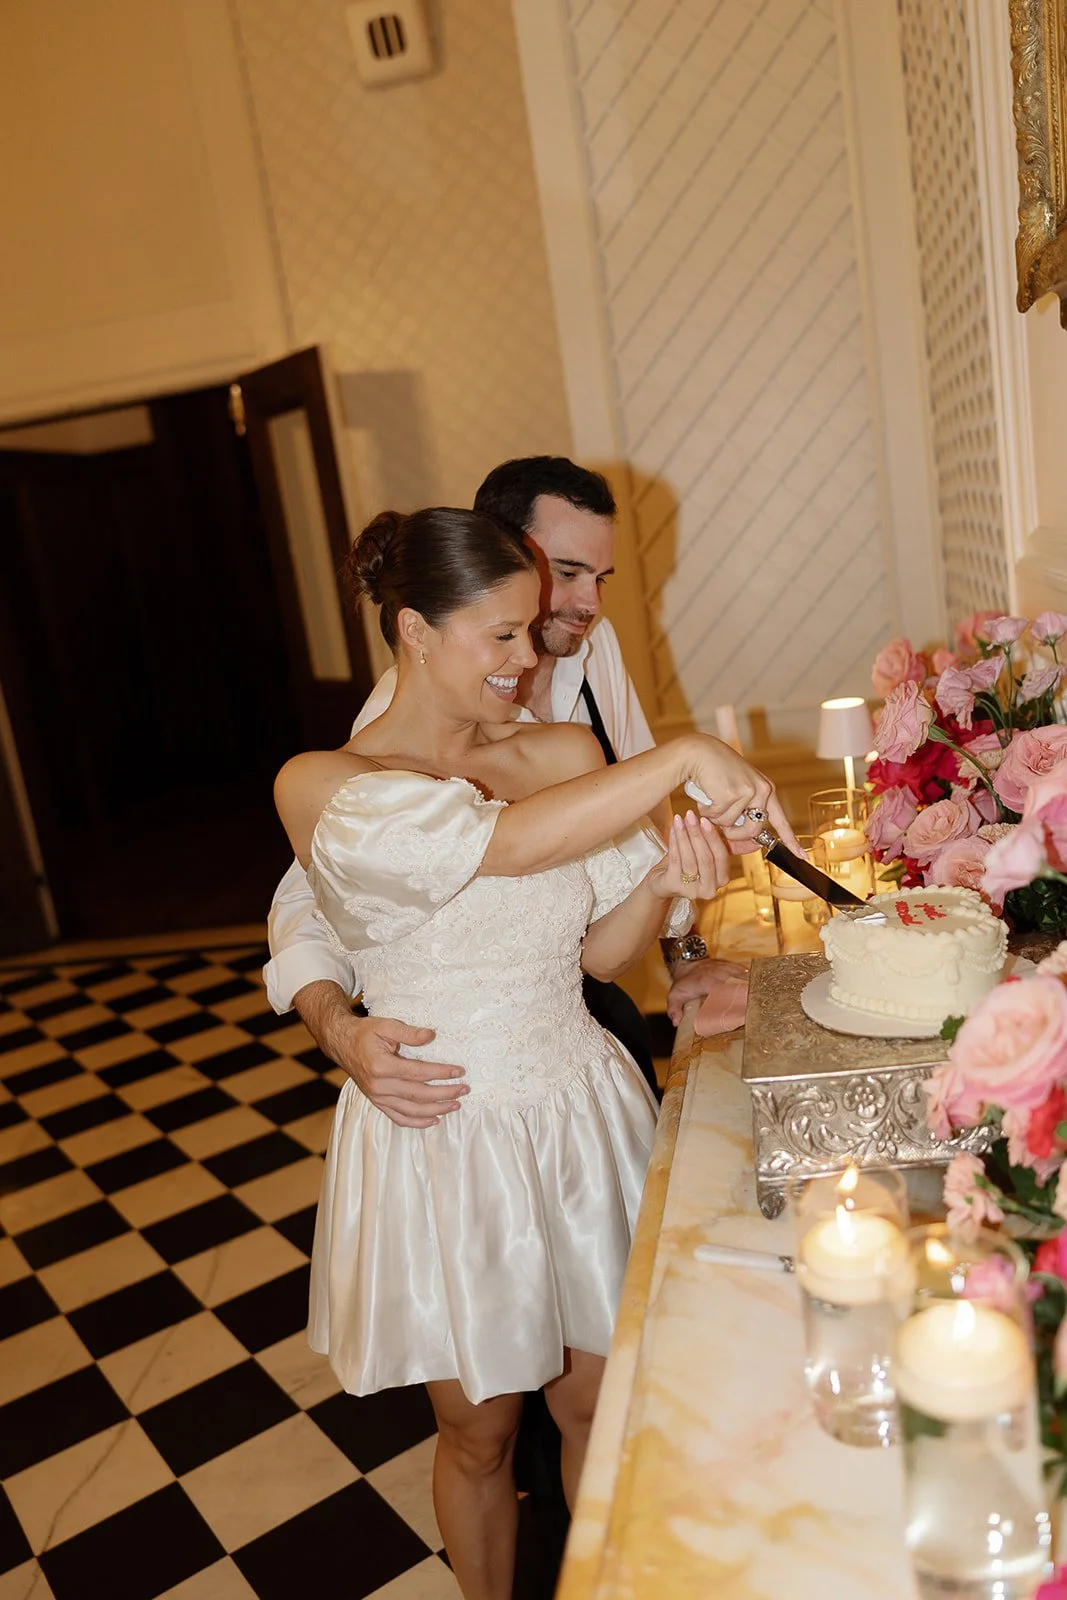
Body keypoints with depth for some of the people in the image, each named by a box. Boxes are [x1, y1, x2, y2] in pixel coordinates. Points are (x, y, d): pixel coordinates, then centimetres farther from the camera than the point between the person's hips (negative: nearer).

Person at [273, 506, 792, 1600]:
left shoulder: (565, 754, -1)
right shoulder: (322, 788, -15)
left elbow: (598, 950, 3)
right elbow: (506, 842, -31)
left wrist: (663, 880, -17)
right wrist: (683, 757, -30)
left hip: (579, 1118, 4)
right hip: (444, 1142, -3)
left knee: (597, 1406, 18)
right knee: (481, 1432, 17)